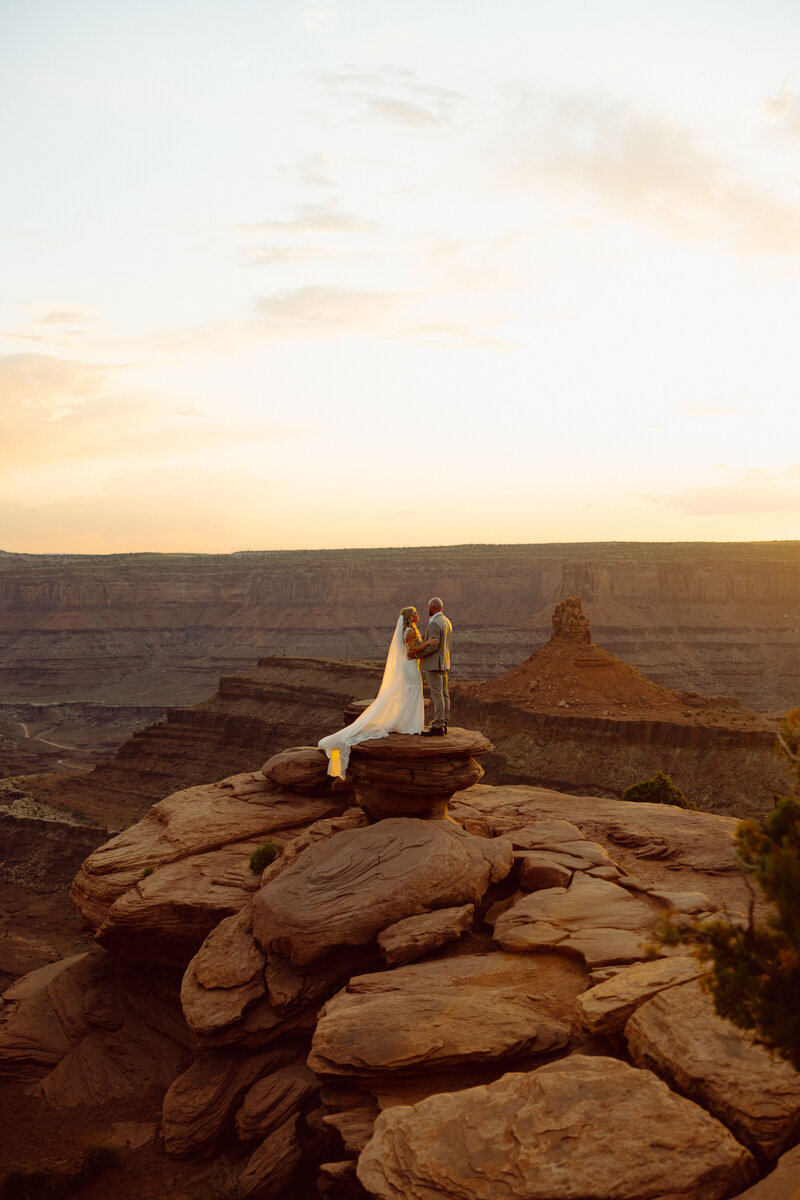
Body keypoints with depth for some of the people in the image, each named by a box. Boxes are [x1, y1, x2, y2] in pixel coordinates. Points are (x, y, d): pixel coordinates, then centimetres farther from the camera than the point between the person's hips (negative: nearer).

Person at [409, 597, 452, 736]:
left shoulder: (434, 624, -17)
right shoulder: (447, 622, 14)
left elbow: (432, 646, -24)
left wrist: (416, 654, -14)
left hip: (434, 664, -10)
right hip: (443, 663, 10)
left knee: (437, 695, -9)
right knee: (444, 694, 10)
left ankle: (438, 727, -8)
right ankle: (444, 724, 14)